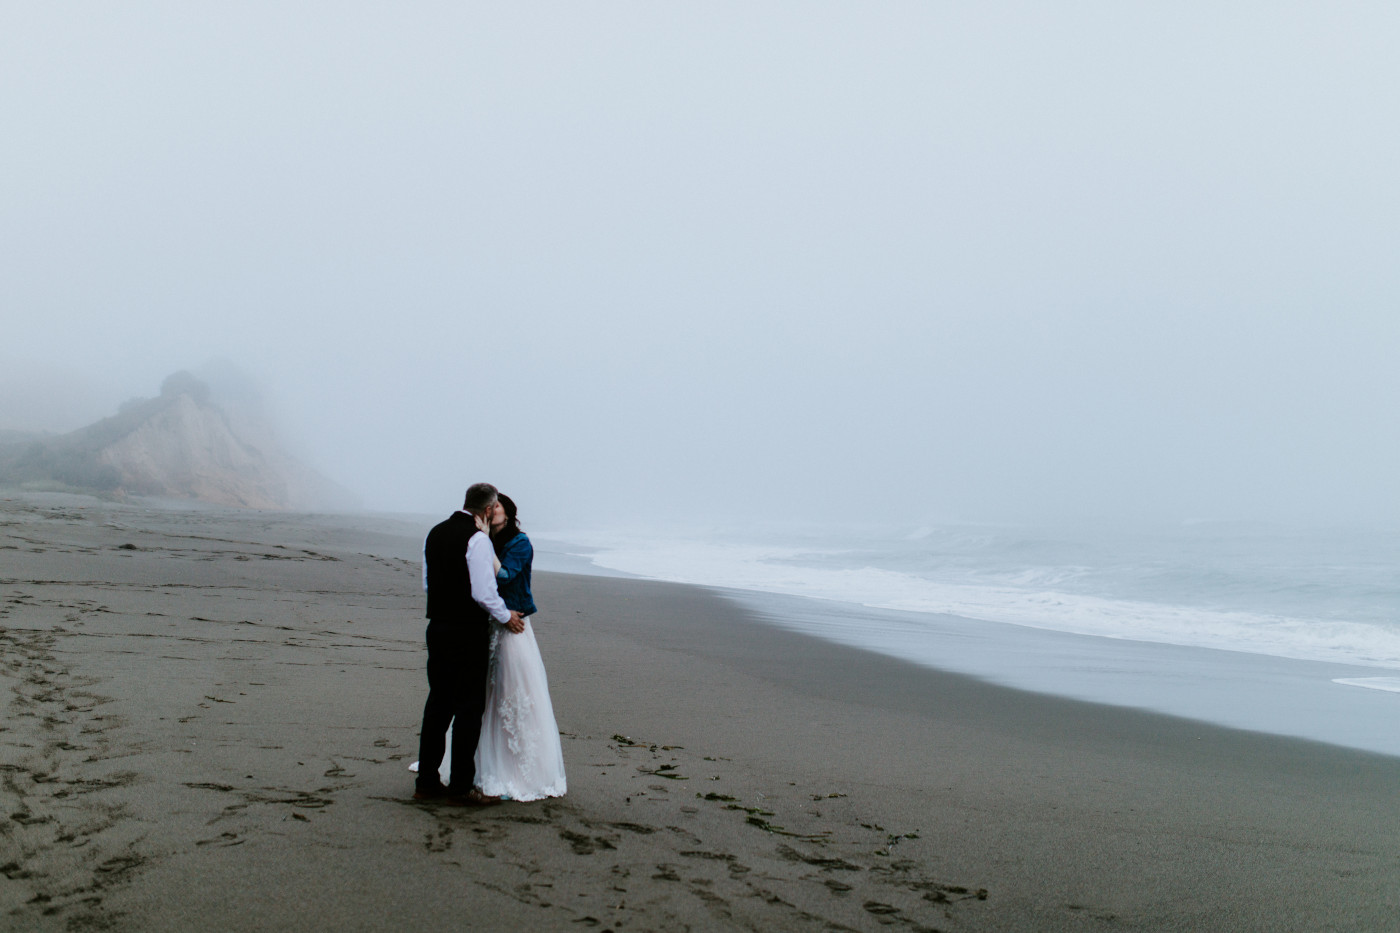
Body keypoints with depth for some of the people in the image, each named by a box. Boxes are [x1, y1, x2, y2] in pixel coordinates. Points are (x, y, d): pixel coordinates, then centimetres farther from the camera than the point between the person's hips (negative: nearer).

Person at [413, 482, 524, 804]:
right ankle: (460, 787, 6)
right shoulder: (477, 539, -15)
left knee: (438, 702, 14)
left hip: (437, 627, 8)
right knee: (469, 706, 2)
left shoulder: (435, 533, 10)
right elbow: (484, 592, -18)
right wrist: (506, 617, -3)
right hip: (468, 632, -8)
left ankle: (427, 782, 20)